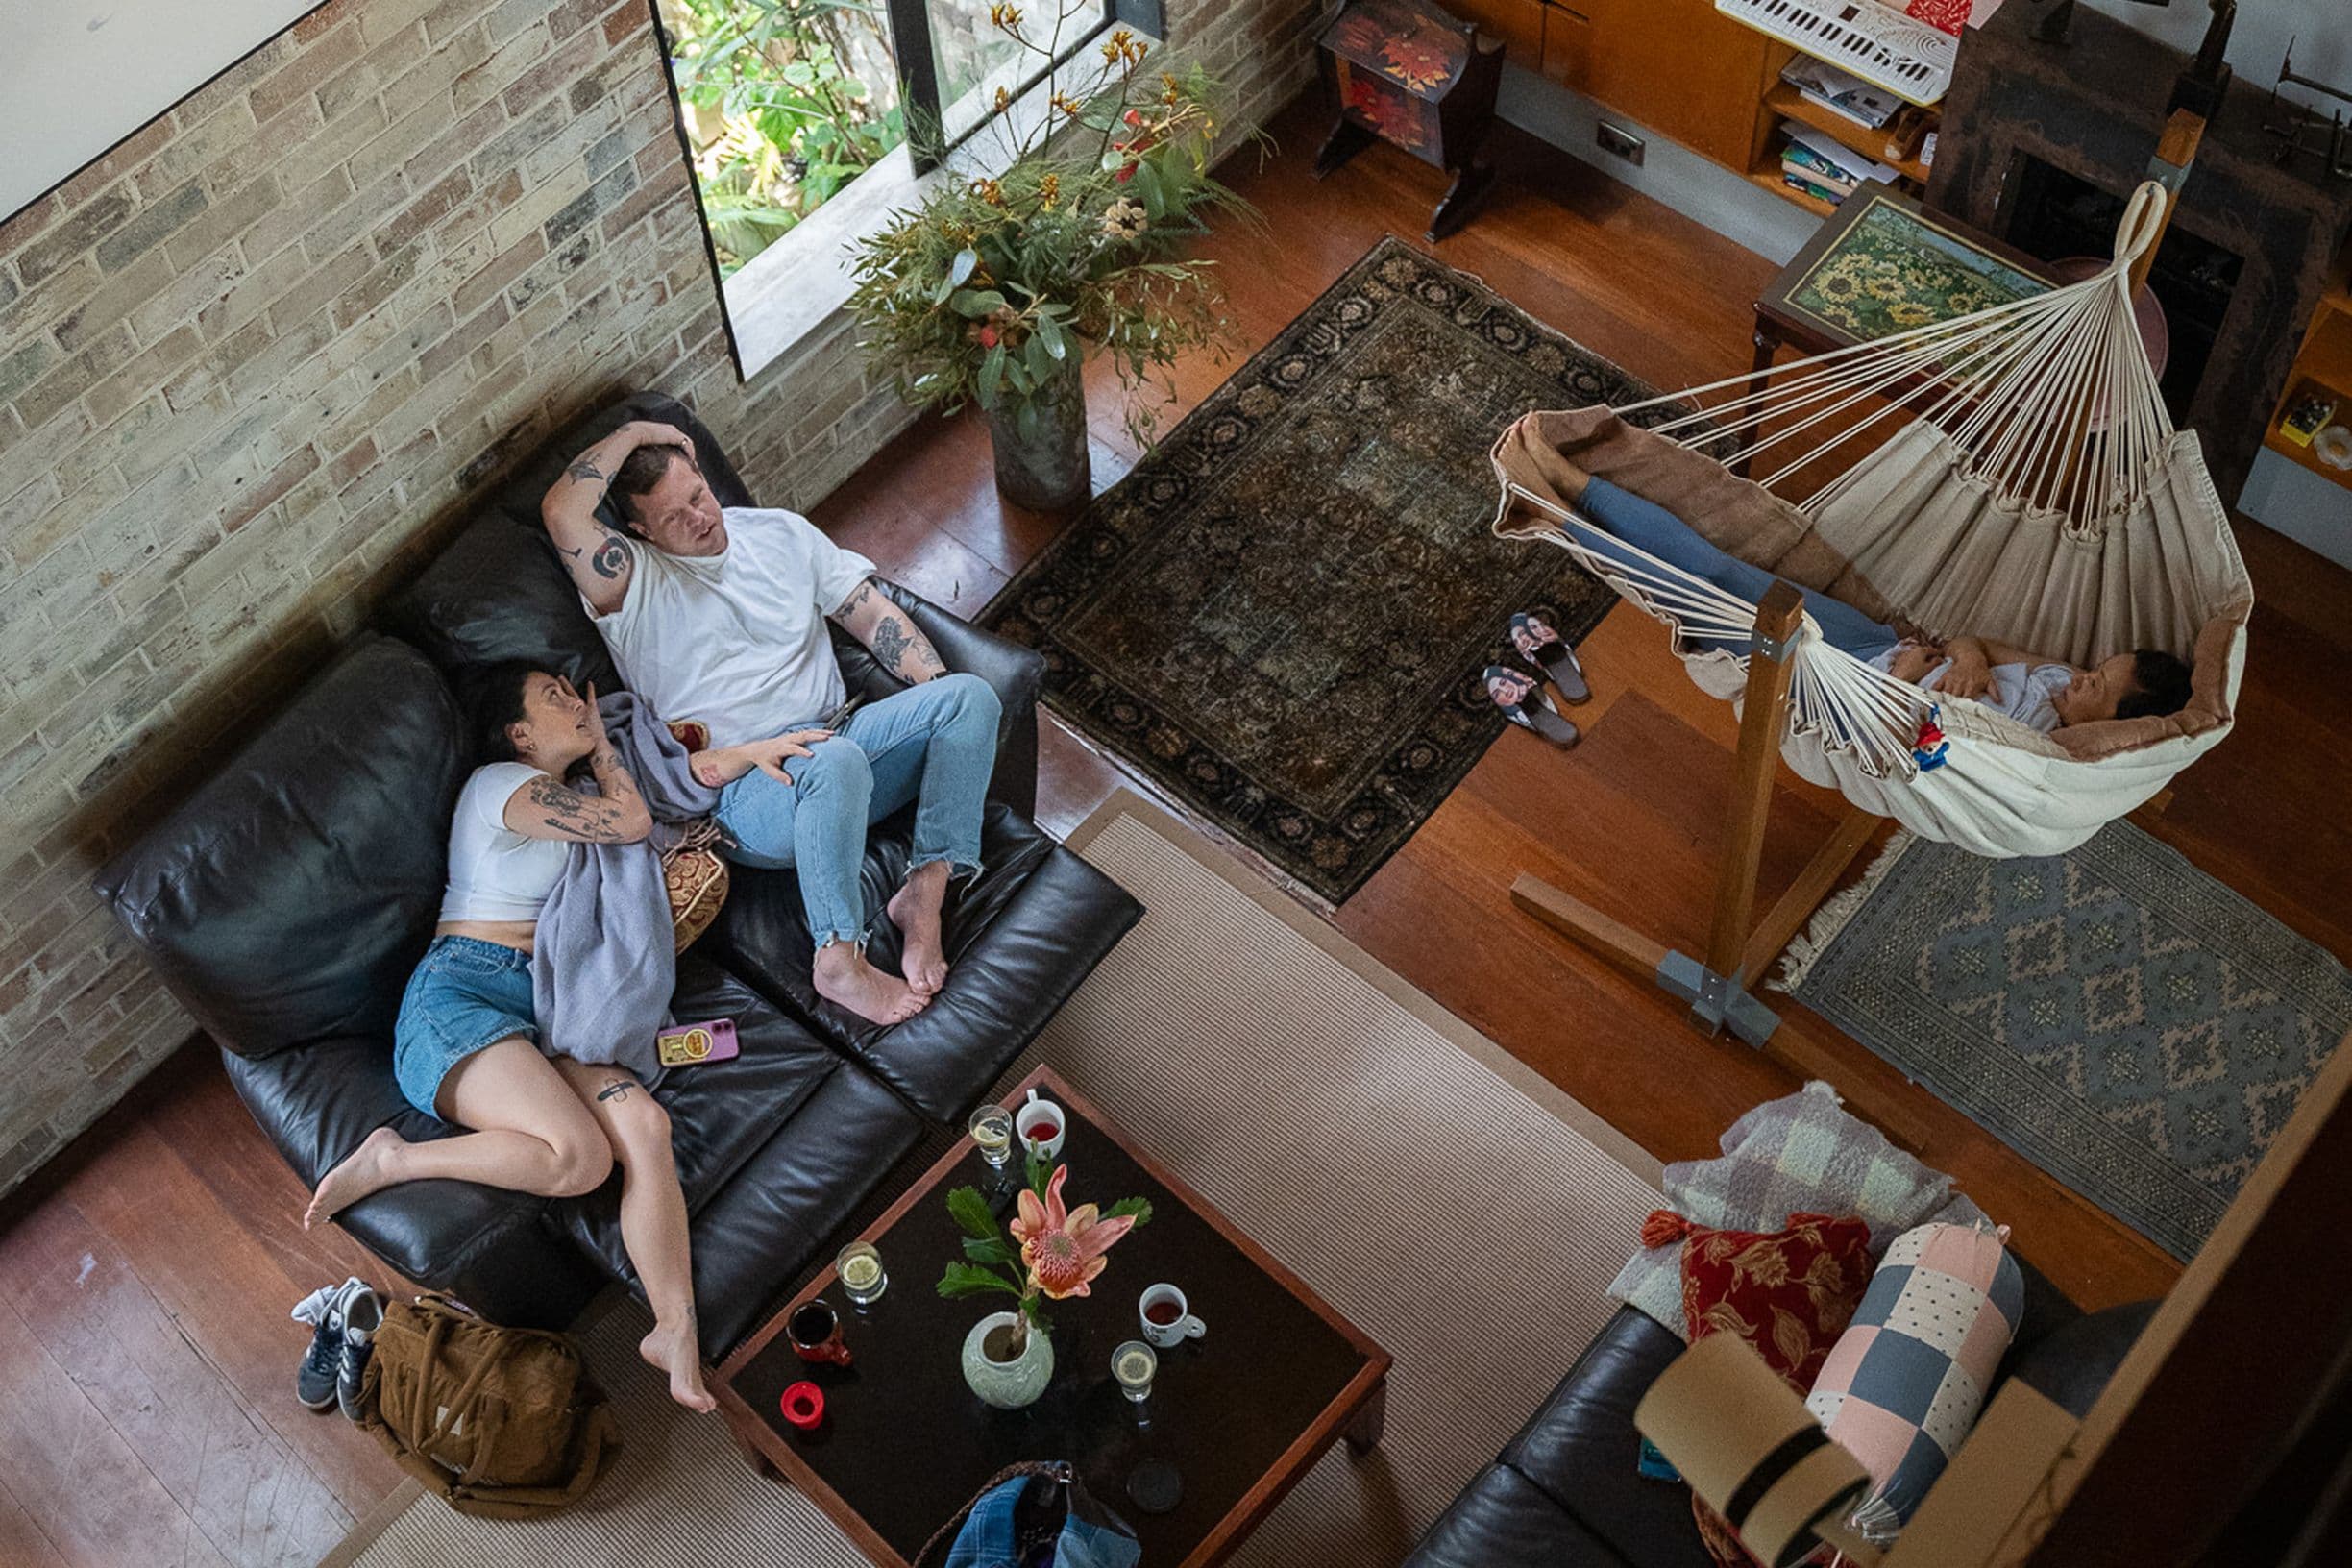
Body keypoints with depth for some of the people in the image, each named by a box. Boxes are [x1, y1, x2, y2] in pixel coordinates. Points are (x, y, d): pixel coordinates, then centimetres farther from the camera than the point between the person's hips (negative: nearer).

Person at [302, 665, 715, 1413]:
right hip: (463, 993, -7)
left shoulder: (569, 799, 28)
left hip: (549, 1009, 7)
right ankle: (392, 1160, -12)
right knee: (580, 1155, -31)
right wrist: (600, 747, 12)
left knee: (642, 1121, -25)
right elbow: (631, 821, -3)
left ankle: (675, 1330, -30)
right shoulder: (502, 784, 1)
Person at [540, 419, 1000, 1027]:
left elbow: (873, 613, 13)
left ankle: (925, 890, -21)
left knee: (972, 696, -17)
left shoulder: (782, 532, 16)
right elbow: (561, 513, -21)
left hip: (836, 744, 6)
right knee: (836, 762, -40)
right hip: (741, 792, -6)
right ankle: (838, 960, -27)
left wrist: (944, 695, 0)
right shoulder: (631, 583, -1)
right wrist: (634, 434, -7)